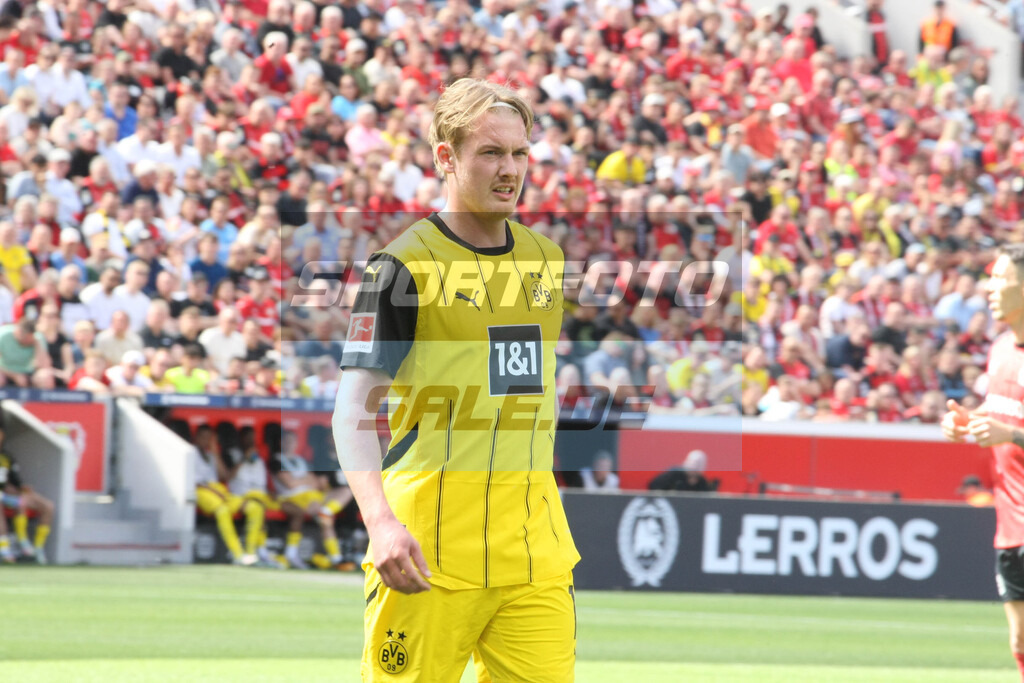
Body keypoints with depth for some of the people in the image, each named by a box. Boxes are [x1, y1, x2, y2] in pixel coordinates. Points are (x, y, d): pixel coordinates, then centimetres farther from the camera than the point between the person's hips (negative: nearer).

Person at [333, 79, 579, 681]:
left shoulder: (546, 260, 13)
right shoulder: (406, 264, -6)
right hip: (430, 552, -5)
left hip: (536, 548, 5)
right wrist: (380, 521, -26)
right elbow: (353, 411, -12)